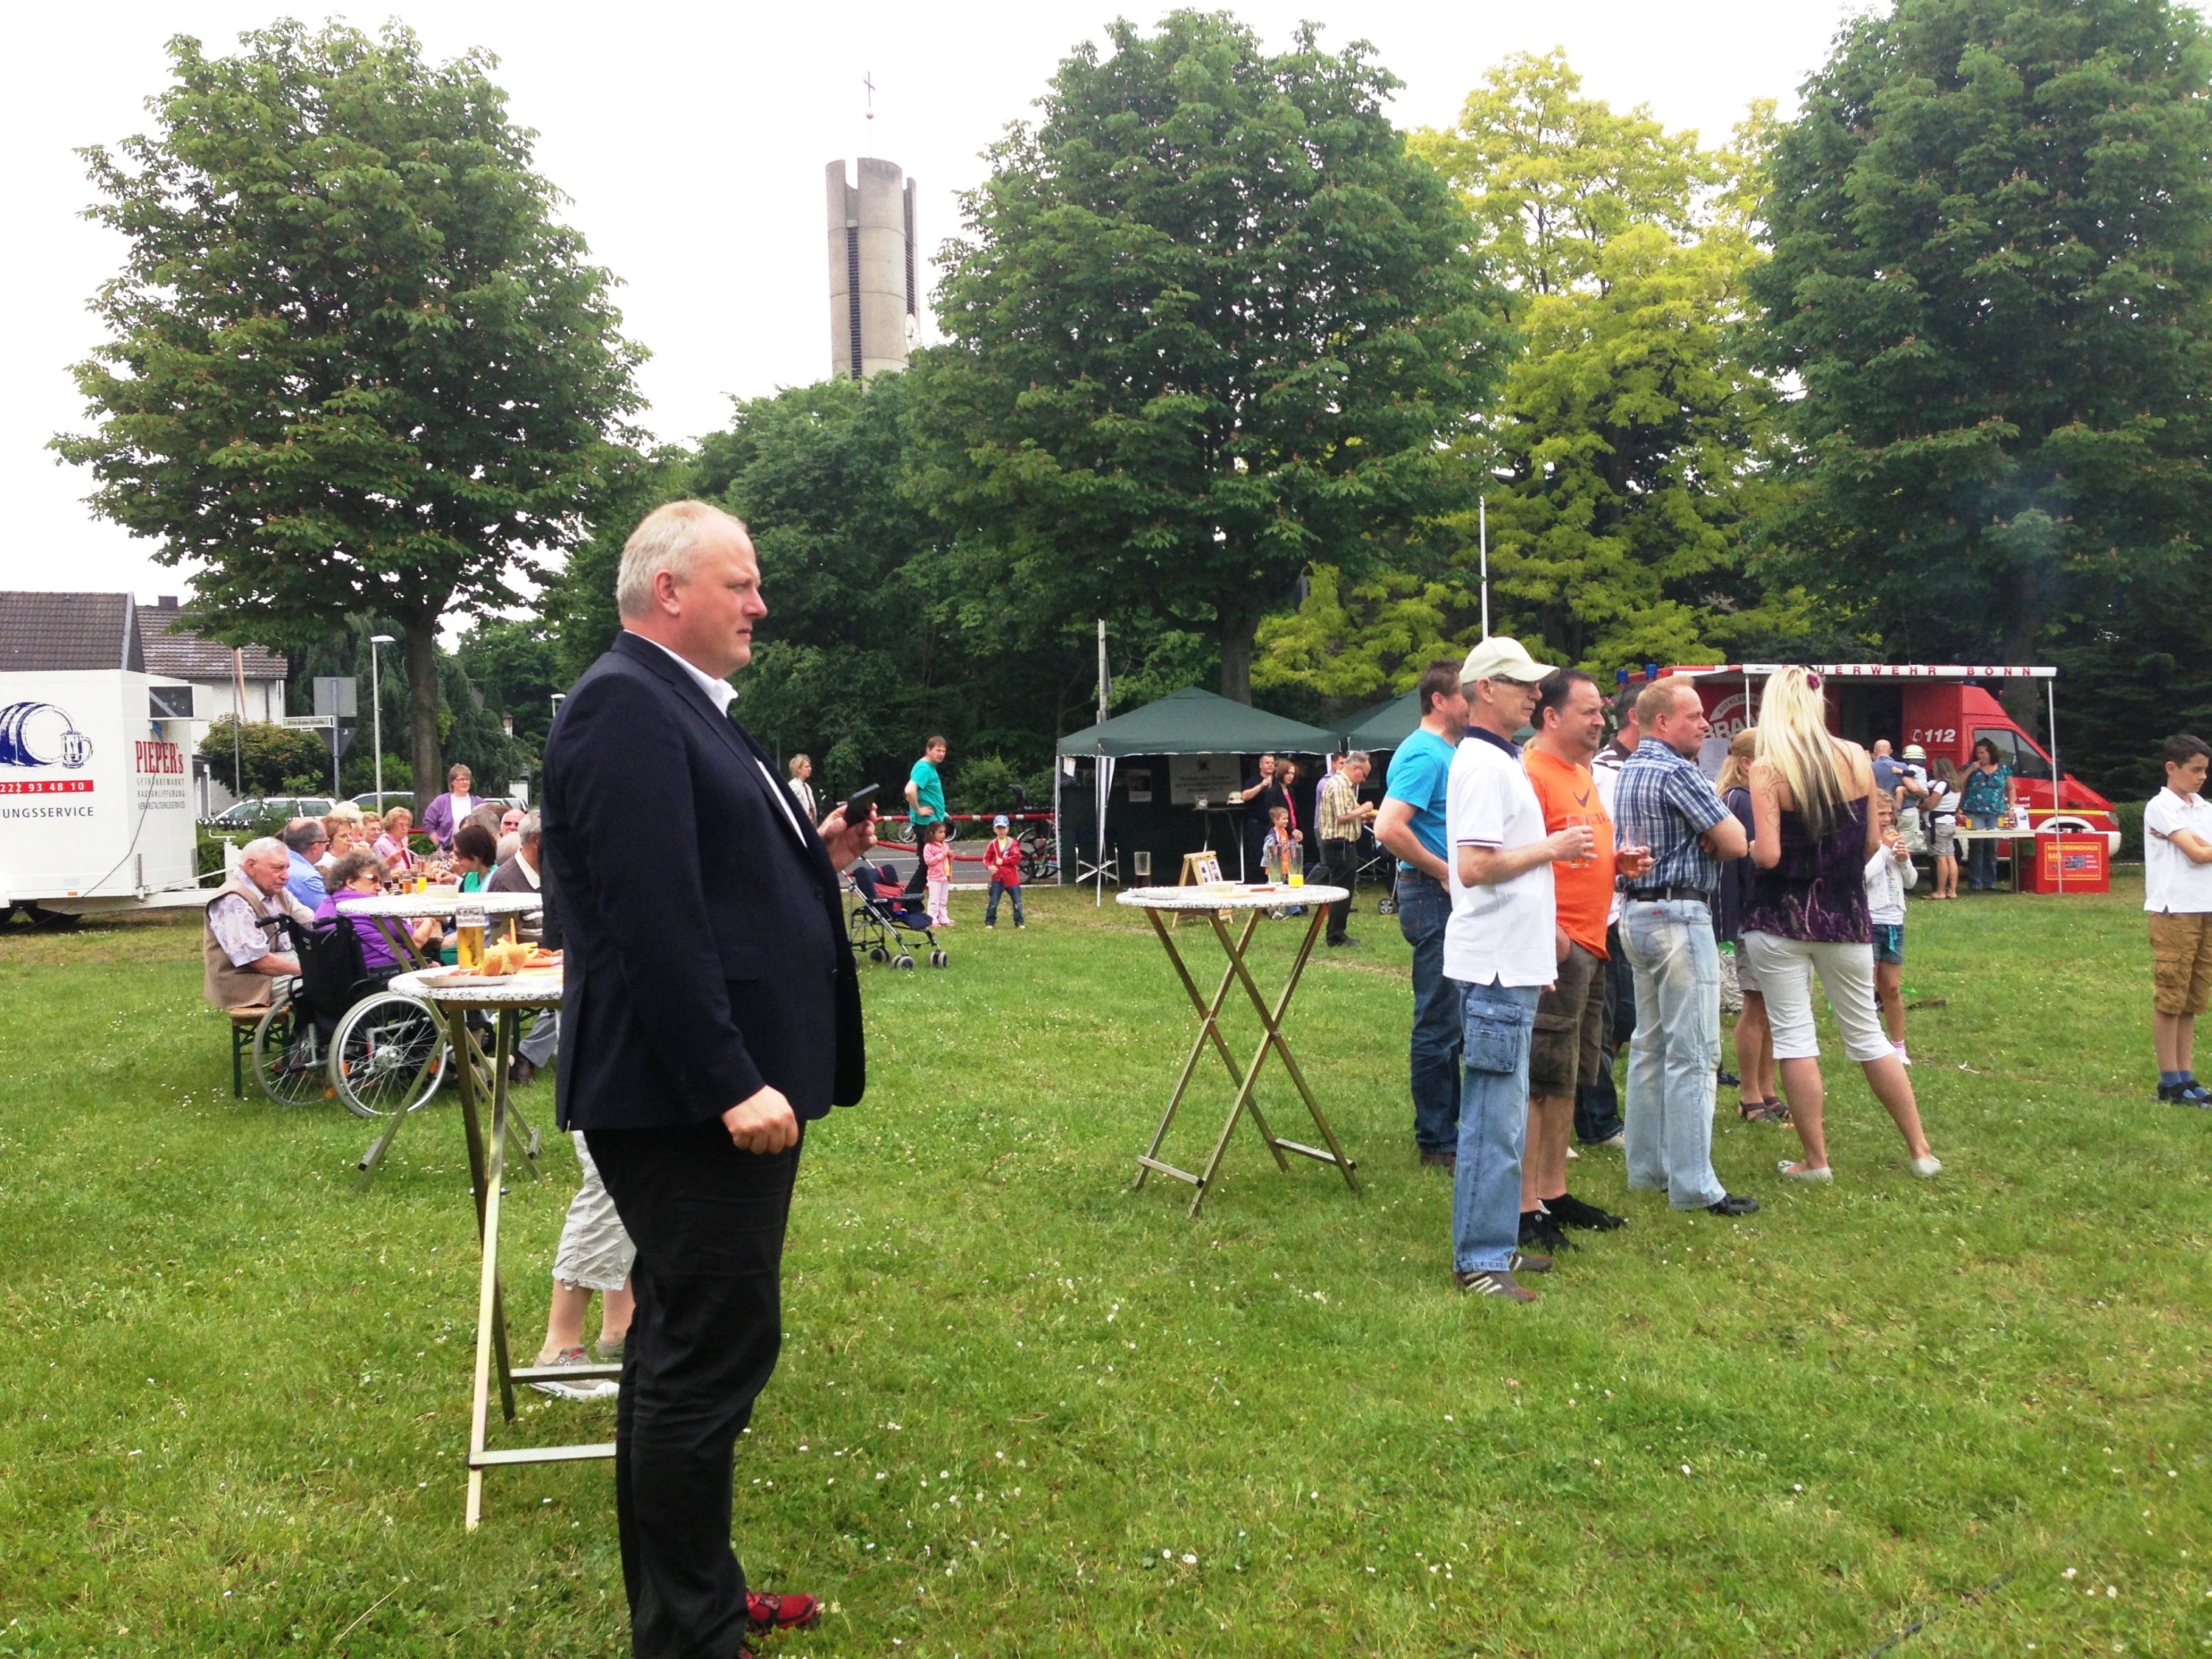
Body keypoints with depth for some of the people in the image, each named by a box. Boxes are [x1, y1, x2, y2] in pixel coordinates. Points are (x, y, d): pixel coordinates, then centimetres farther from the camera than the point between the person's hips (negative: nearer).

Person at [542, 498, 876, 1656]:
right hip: (690, 1096, -11)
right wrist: (731, 1082, -25)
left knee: (685, 1347, 18)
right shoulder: (624, 704, -15)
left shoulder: (684, 706, 17)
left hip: (720, 1090, 11)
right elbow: (651, 913, -23)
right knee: (714, 1354, -3)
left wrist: (817, 857, 6)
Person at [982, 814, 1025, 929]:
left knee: (1017, 901, 4)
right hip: (997, 877, 1)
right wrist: (989, 866, -17)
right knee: (993, 902, 1)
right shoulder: (993, 844, 3)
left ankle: (1019, 922, 13)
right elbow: (986, 858, 4)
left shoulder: (1013, 843, -1)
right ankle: (989, 922, 9)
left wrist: (1003, 861, -16)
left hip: (1011, 877, -1)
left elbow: (1017, 857, -11)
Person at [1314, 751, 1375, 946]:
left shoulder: (1343, 783, 18)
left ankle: (1336, 934, 20)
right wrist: (1362, 809, -10)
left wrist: (1363, 816, 12)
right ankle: (1336, 936, -1)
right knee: (1342, 891, -5)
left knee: (1341, 891, 15)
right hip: (1340, 844, -11)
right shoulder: (1339, 785, -16)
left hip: (1337, 844, 11)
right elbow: (1342, 817, -23)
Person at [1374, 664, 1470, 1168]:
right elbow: (1389, 828, -27)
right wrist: (1445, 872, -18)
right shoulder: (1424, 755, -15)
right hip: (1434, 899, -10)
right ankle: (1436, 1142, 5)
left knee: (1450, 1022, 17)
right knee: (1439, 1024, -3)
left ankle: (1450, 1123, 28)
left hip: (1455, 899, 10)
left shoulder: (1448, 752, 15)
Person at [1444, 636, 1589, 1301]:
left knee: (1503, 1115, 16)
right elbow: (1476, 867, -24)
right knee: (1494, 1119, -5)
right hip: (1495, 967, -11)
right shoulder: (1484, 765, -16)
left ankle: (1495, 1243, 25)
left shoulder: (1501, 761, 17)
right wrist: (1551, 848, -15)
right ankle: (1478, 1260, 2)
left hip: (1512, 962, 11)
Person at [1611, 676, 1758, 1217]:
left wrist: (1699, 837, 0)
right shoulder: (1677, 772, -15)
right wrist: (1710, 834, 6)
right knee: (1693, 1054, -7)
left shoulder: (1630, 771, 14)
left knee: (1651, 1046, 15)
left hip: (1638, 912, 10)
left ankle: (1647, 1167, 21)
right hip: (1679, 916, -10)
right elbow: (1735, 843, -15)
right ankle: (1693, 1184, -5)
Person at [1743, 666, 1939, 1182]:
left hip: (1781, 916, -4)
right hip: (1845, 916, 4)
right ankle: (1921, 1150, 20)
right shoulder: (1856, 758, -1)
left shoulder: (1767, 768, -13)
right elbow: (1872, 842, 4)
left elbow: (1768, 855, -18)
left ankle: (1815, 1160, 9)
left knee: (1793, 1037, 4)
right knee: (1867, 1032, 15)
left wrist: (1748, 847, 4)